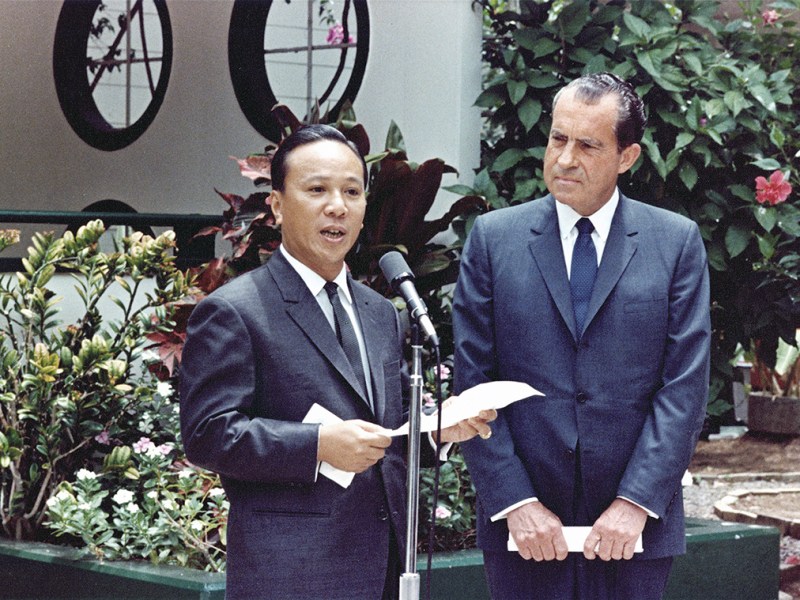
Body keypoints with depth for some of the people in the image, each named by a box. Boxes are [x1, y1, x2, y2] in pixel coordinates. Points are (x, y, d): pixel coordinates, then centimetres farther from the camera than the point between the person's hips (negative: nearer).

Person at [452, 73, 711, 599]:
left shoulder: (677, 242, 3)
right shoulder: (493, 239, 4)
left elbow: (685, 388, -2)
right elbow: (473, 386, 0)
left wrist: (637, 502, -10)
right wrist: (515, 502, -9)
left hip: (636, 525, 0)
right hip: (522, 527, 0)